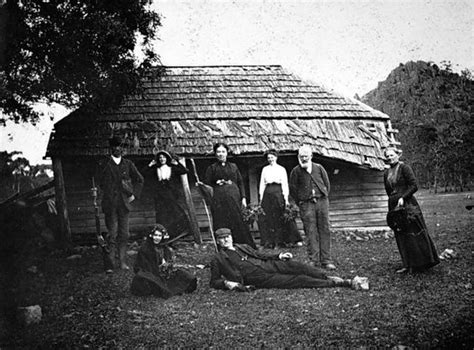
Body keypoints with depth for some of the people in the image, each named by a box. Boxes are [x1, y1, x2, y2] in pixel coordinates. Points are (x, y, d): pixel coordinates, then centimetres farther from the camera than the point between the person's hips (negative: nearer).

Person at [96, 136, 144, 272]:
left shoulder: (128, 164, 9)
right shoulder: (104, 165, 3)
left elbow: (139, 180, 16)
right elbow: (100, 182, 7)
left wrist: (134, 194, 9)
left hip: (124, 203, 3)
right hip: (110, 205, -3)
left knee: (124, 234, 6)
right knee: (112, 234, -6)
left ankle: (122, 262, 14)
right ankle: (110, 262, -2)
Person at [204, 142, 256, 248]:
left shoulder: (233, 166, 16)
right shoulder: (212, 168, 11)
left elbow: (240, 182, 13)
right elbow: (206, 184, 6)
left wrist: (243, 197, 3)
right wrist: (216, 184, -10)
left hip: (234, 198, 2)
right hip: (219, 199, -1)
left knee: (238, 223, -2)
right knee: (222, 225, -5)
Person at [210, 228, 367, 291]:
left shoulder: (243, 247, 23)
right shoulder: (217, 259, 9)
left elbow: (260, 254, 25)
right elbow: (213, 281, 8)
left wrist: (278, 255, 8)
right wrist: (226, 283, -14)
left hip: (268, 265, 6)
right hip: (260, 279, -6)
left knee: (296, 266, -22)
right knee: (298, 280, -19)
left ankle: (329, 277, -17)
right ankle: (346, 283, -24)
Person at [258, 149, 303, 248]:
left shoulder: (281, 169, 5)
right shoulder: (265, 169, 16)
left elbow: (285, 184, 1)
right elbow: (262, 183, 15)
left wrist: (286, 198, -6)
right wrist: (261, 197, 7)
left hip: (278, 193, -3)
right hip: (267, 194, 4)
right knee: (267, 217, 0)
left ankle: (296, 239, -1)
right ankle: (269, 241, 7)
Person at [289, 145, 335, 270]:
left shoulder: (319, 168, 8)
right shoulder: (296, 171, 3)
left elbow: (327, 184, 15)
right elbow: (293, 189, 7)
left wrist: (323, 198, 8)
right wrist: (300, 203, 3)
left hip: (322, 202, 2)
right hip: (306, 204, -2)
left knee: (324, 231, 1)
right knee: (311, 233, -4)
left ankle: (326, 260, 5)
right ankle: (313, 261, 0)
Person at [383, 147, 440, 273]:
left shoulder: (404, 168, -5)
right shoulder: (386, 173, 14)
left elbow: (414, 186, -11)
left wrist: (403, 197, -20)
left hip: (407, 204, -6)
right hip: (394, 206, 6)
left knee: (415, 232, -4)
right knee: (401, 236, 6)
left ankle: (426, 261, 6)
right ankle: (408, 265, 11)